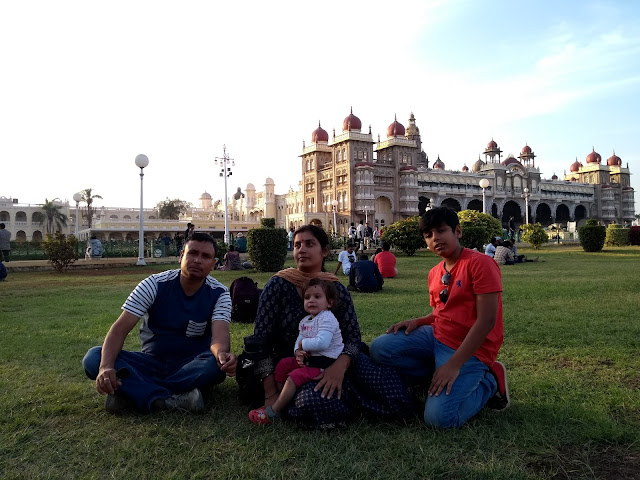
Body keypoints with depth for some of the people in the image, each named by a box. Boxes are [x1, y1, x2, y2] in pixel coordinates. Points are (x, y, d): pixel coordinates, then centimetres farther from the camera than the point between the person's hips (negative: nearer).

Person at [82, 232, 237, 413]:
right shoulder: (155, 284, -11)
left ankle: (132, 389, -27)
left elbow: (219, 336, -26)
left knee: (216, 364, -35)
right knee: (94, 358, -22)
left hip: (192, 365, -1)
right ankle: (171, 401, -36)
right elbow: (119, 329, -18)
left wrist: (222, 353, -52)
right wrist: (106, 367, -37)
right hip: (151, 362, 1)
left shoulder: (219, 294, -10)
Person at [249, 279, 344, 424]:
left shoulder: (327, 318, -18)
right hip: (309, 358, 10)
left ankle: (273, 412, -10)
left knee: (294, 377, -20)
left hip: (324, 363, -10)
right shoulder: (305, 321, 12)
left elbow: (322, 343, -32)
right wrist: (298, 352, -12)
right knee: (282, 364, 8)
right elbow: (299, 340, 11)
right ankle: (279, 399, 16)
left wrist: (302, 344, -18)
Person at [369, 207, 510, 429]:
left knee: (439, 417, -21)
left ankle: (488, 381, 5)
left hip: (470, 349, -6)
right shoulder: (435, 273, 9)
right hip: (437, 337, 7)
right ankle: (437, 380, 3)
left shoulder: (480, 264, -15)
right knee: (380, 348, -13)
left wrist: (454, 364, -25)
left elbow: (486, 320, -20)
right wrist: (417, 321, -2)